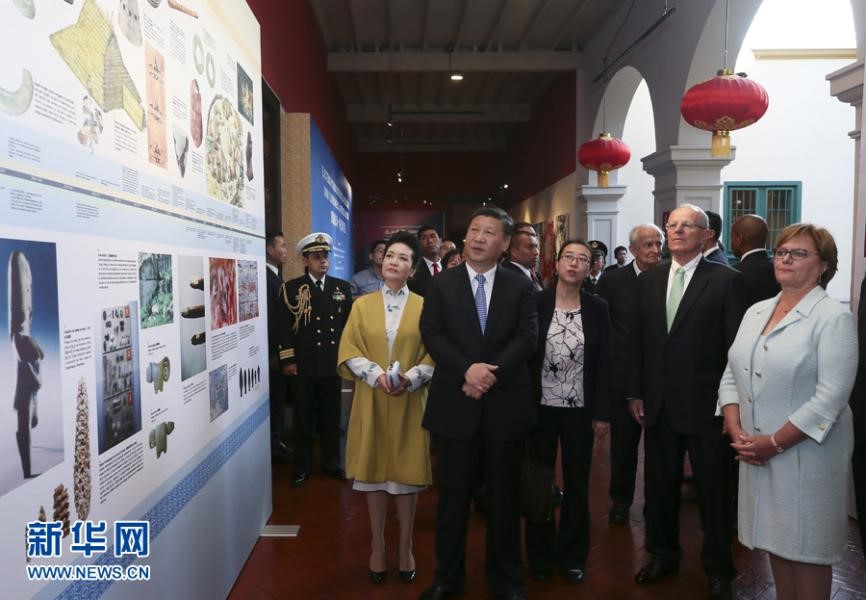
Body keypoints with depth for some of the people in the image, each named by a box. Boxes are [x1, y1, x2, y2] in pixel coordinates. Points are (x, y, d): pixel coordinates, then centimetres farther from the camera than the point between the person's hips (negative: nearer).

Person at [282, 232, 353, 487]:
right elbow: (284, 326, -3)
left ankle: (331, 463, 26)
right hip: (303, 366, -2)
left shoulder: (342, 287, 7)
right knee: (303, 419, 7)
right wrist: (289, 359, -7)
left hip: (333, 365, 3)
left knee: (331, 418, 11)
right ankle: (302, 466, 21)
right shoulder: (292, 288, -2)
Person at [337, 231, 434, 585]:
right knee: (373, 470, 7)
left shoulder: (424, 307, 1)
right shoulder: (362, 305, 5)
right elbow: (348, 352, 0)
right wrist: (376, 374, -16)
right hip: (371, 401, 1)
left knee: (407, 472, 5)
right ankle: (377, 546, 22)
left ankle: (405, 547, 21)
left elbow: (435, 354, -2)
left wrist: (410, 378, -19)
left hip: (410, 403, -1)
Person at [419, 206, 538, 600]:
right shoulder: (441, 285, 4)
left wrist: (491, 373, -18)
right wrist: (467, 370, -20)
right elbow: (432, 335, -6)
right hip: (455, 405, 0)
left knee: (503, 497, 13)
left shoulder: (520, 287, 4)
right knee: (452, 496, 11)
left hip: (505, 406, 1)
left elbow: (528, 337, -6)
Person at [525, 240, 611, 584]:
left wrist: (601, 413, -3)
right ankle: (541, 555, 28)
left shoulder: (598, 308, -1)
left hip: (580, 410, 1)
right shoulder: (536, 302, -5)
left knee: (577, 484, 11)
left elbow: (603, 363, 0)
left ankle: (572, 556, 30)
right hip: (541, 407, -1)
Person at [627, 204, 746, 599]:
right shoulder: (648, 280, 7)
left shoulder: (726, 280, -6)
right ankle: (663, 555, 36)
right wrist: (635, 392, 6)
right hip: (658, 404, 4)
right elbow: (637, 339, 8)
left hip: (706, 404, -4)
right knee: (660, 485, 16)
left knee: (714, 489, 10)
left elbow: (736, 344, -8)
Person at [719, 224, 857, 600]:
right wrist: (736, 431, -5)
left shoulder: (834, 317, -10)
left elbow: (831, 397, -18)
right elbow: (731, 376, 8)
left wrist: (775, 442, -18)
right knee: (776, 538, 16)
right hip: (756, 452, 6)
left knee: (807, 547, 7)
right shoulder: (756, 312, 9)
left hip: (806, 454, -5)